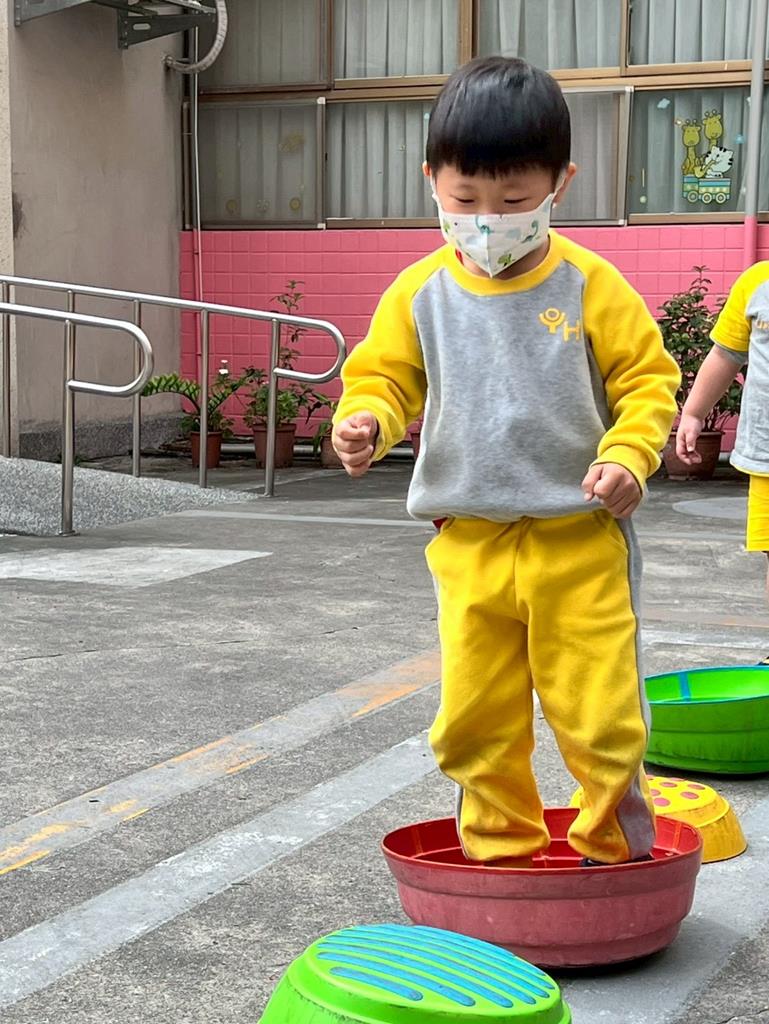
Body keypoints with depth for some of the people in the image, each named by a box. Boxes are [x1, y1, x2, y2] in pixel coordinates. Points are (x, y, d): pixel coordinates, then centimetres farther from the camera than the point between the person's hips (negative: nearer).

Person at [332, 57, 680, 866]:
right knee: (475, 716, 9)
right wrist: (364, 422, -16)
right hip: (469, 547, 2)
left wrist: (628, 457, -17)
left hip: (579, 540, -2)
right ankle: (501, 852, 28)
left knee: (600, 712, 3)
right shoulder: (420, 294, 1)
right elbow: (385, 377, 6)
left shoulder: (590, 288, -5)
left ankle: (614, 853, 25)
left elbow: (648, 380, 0)